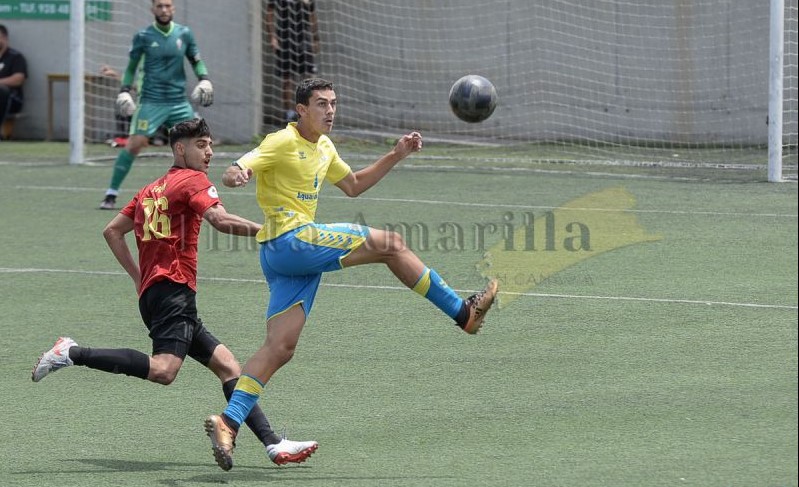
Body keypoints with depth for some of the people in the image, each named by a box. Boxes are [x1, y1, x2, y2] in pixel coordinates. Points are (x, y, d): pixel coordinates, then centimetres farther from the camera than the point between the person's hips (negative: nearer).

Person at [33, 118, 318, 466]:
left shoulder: (152, 189, 25)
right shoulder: (192, 180, 1)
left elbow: (112, 231, 27)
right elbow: (220, 220, -17)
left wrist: (139, 277, 25)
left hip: (151, 291, 11)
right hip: (173, 290, -11)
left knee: (227, 365, 8)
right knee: (164, 369, -28)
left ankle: (273, 444, 1)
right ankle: (71, 353, -22)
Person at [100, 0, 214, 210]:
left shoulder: (184, 34, 5)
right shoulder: (143, 36, -2)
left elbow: (196, 60, 16)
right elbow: (131, 67, 8)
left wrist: (204, 79, 0)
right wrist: (124, 90, -2)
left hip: (179, 102, 3)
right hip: (151, 101, -3)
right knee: (135, 143, -14)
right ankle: (111, 194, -8)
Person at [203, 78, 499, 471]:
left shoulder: (323, 148, 18)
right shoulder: (283, 143, -9)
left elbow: (353, 185, 31)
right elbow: (232, 174, -16)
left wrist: (396, 156, 22)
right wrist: (236, 175, -42)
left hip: (298, 251, 9)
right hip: (290, 240, -9)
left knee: (280, 348, 0)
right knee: (390, 244, -7)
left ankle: (228, 421, -6)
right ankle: (463, 312, 2)